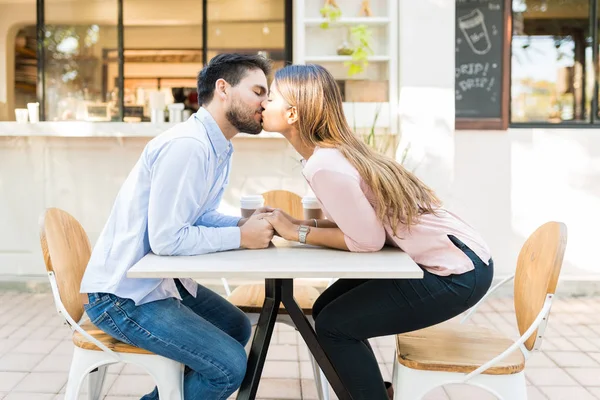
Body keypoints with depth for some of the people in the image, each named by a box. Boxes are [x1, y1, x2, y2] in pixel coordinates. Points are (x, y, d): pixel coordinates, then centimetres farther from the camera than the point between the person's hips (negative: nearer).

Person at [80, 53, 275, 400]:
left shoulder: (219, 147, 5)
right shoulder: (187, 145, -25)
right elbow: (167, 239, -27)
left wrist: (245, 223, -6)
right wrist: (242, 237, -19)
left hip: (159, 280, 10)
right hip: (122, 295, -10)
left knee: (237, 327, 22)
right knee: (230, 365, -13)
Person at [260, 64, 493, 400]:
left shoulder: (323, 165, -23)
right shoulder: (337, 150, 4)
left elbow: (367, 239, -22)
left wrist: (298, 233, -13)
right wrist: (300, 223, -3)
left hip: (457, 271, -9)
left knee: (334, 324, -5)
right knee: (328, 309, 11)